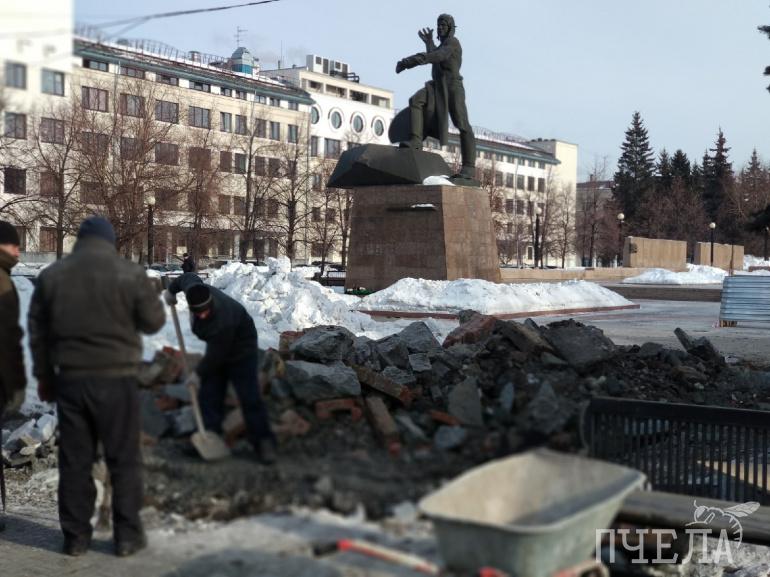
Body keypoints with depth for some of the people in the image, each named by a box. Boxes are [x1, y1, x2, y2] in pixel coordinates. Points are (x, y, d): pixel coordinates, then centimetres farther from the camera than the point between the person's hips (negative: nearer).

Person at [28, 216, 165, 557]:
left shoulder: (51, 276, 4)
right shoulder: (130, 273, -7)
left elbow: (37, 332, 9)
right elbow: (154, 322, 0)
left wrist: (45, 376, 19)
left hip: (70, 378, 3)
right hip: (116, 379, -3)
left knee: (74, 461, 11)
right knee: (124, 460, 6)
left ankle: (76, 536, 17)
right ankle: (128, 535, 10)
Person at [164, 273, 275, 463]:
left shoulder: (223, 322, -42)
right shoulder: (193, 289, -24)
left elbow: (216, 355, -26)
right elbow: (188, 276, 2)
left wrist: (198, 373, -11)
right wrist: (171, 289, 18)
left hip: (240, 349, -8)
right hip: (217, 348, 8)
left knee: (249, 398, -12)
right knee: (208, 395, 4)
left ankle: (263, 443, -6)